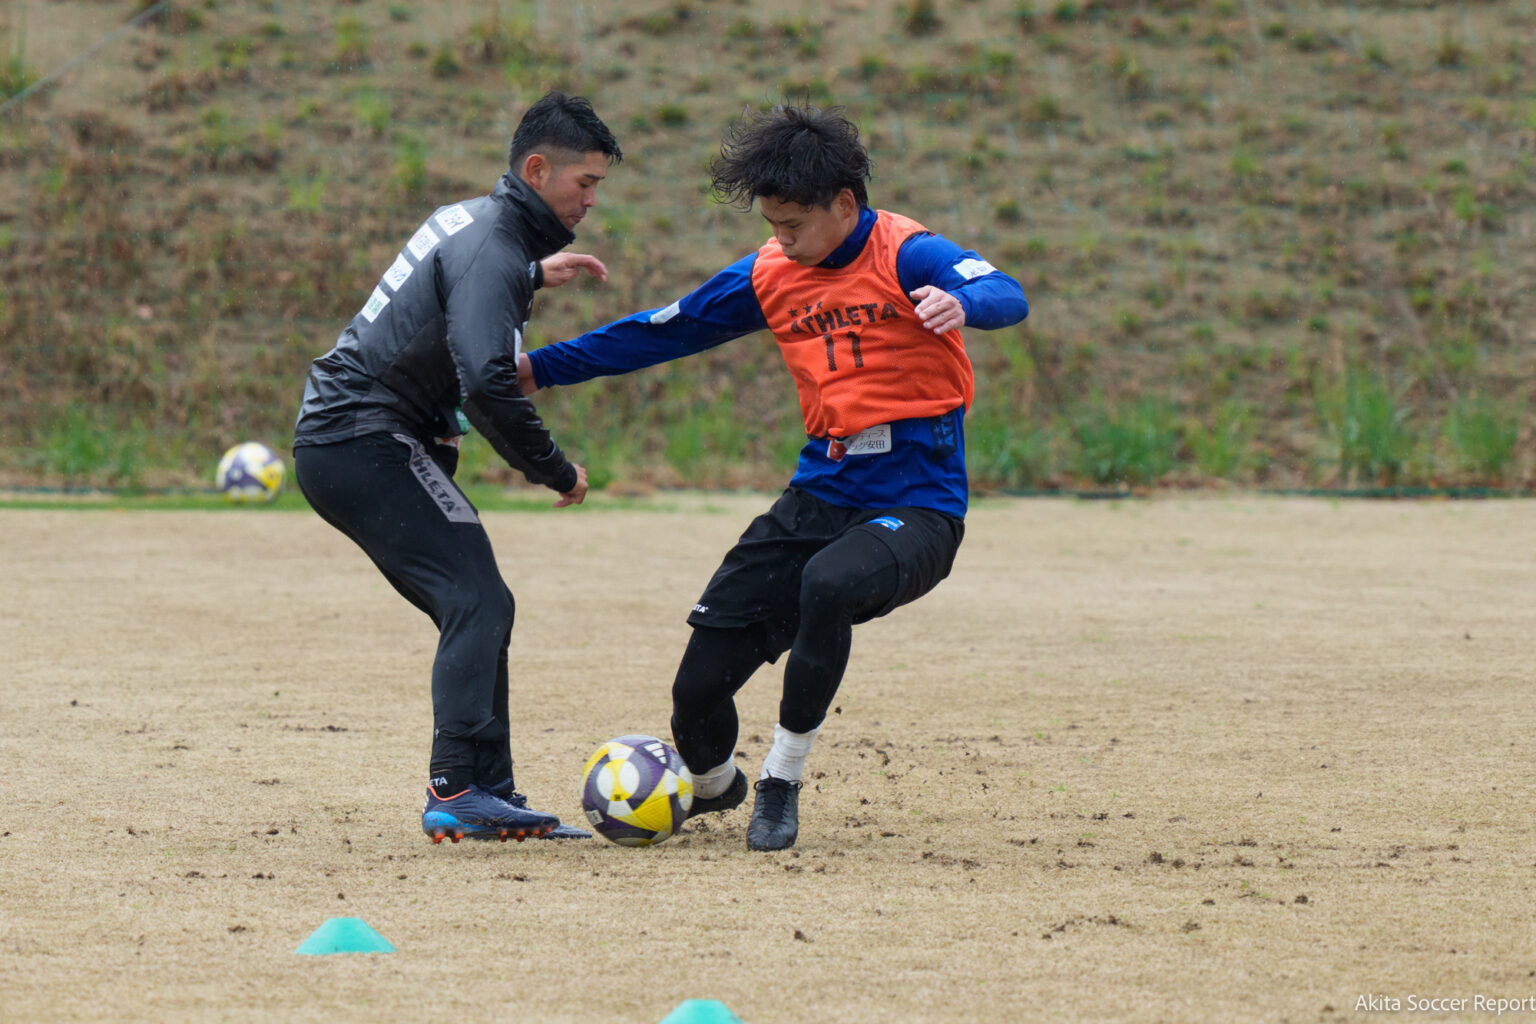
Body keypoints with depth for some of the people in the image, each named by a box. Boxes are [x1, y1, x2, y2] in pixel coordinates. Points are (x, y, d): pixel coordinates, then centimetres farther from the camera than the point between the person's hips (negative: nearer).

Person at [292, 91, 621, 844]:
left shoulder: (472, 221, 15)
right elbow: (486, 382, -30)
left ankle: (489, 796, 8)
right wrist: (554, 471, -19)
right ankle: (457, 791, -27)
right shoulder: (491, 250, -17)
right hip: (367, 446, -11)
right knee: (478, 603, -17)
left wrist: (532, 276, 32)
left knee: (474, 611, 10)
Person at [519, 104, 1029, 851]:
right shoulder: (769, 275, 8)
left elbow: (1008, 297, -28)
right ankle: (712, 785, 33)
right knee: (698, 687, -3)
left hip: (916, 505, -5)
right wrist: (540, 368, 18)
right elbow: (663, 331, 18)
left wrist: (961, 302, -51)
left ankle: (781, 783, -18)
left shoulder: (904, 255, -10)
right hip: (818, 496, 5)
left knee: (828, 583, -38)